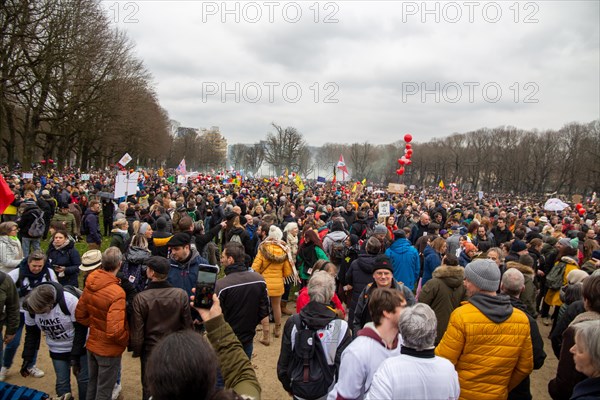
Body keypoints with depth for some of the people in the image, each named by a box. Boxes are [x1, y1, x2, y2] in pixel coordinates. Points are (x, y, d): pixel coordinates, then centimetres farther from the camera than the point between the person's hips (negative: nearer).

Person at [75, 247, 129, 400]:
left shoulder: (90, 285, -8)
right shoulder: (117, 293, -30)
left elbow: (80, 314, 3)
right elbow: (115, 331, -31)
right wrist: (128, 340, -13)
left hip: (92, 344, 6)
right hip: (109, 349, -6)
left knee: (92, 385, 26)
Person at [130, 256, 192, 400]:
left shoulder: (140, 298, -20)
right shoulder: (181, 295, -16)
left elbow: (137, 331, -12)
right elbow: (187, 326, -6)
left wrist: (136, 351, 6)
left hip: (150, 352, -1)